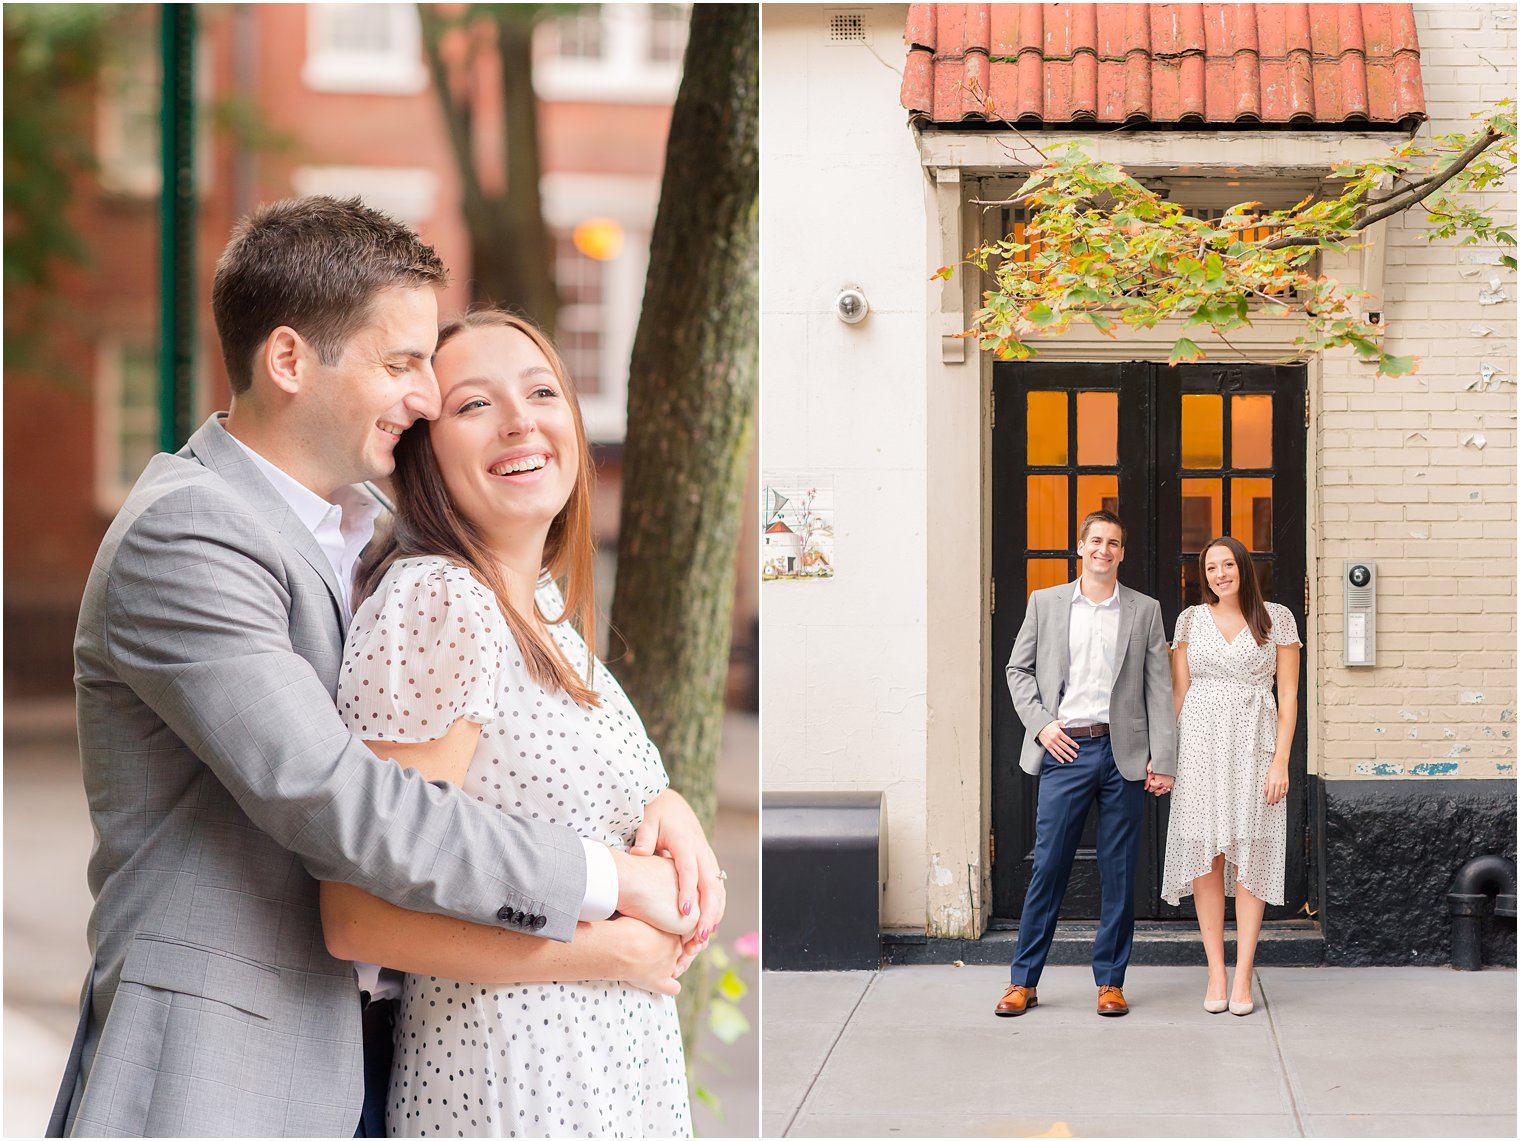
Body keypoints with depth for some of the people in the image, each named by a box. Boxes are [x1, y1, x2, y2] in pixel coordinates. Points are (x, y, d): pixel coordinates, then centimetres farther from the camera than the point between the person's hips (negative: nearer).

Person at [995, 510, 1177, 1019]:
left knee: (1119, 872, 3)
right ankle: (1023, 981, 7)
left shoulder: (1145, 611, 8)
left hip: (1123, 752, 1)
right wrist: (1040, 724, -3)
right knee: (1048, 866, -1)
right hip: (1065, 749, 0)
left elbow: (1159, 687, 5)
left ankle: (1110, 981, 12)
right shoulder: (1045, 603, 9)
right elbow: (1018, 669, 12)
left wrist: (1162, 759, -2)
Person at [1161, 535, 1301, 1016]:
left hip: (1254, 745, -1)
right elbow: (1178, 692, 9)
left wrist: (1280, 760, -6)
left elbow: (1288, 695, 2)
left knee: (1249, 857, -2)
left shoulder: (1277, 618, 4)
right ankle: (1215, 974, 3)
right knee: (1206, 855, -1)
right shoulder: (1191, 620, 8)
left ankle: (1243, 976, 1)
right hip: (1200, 744, 1)